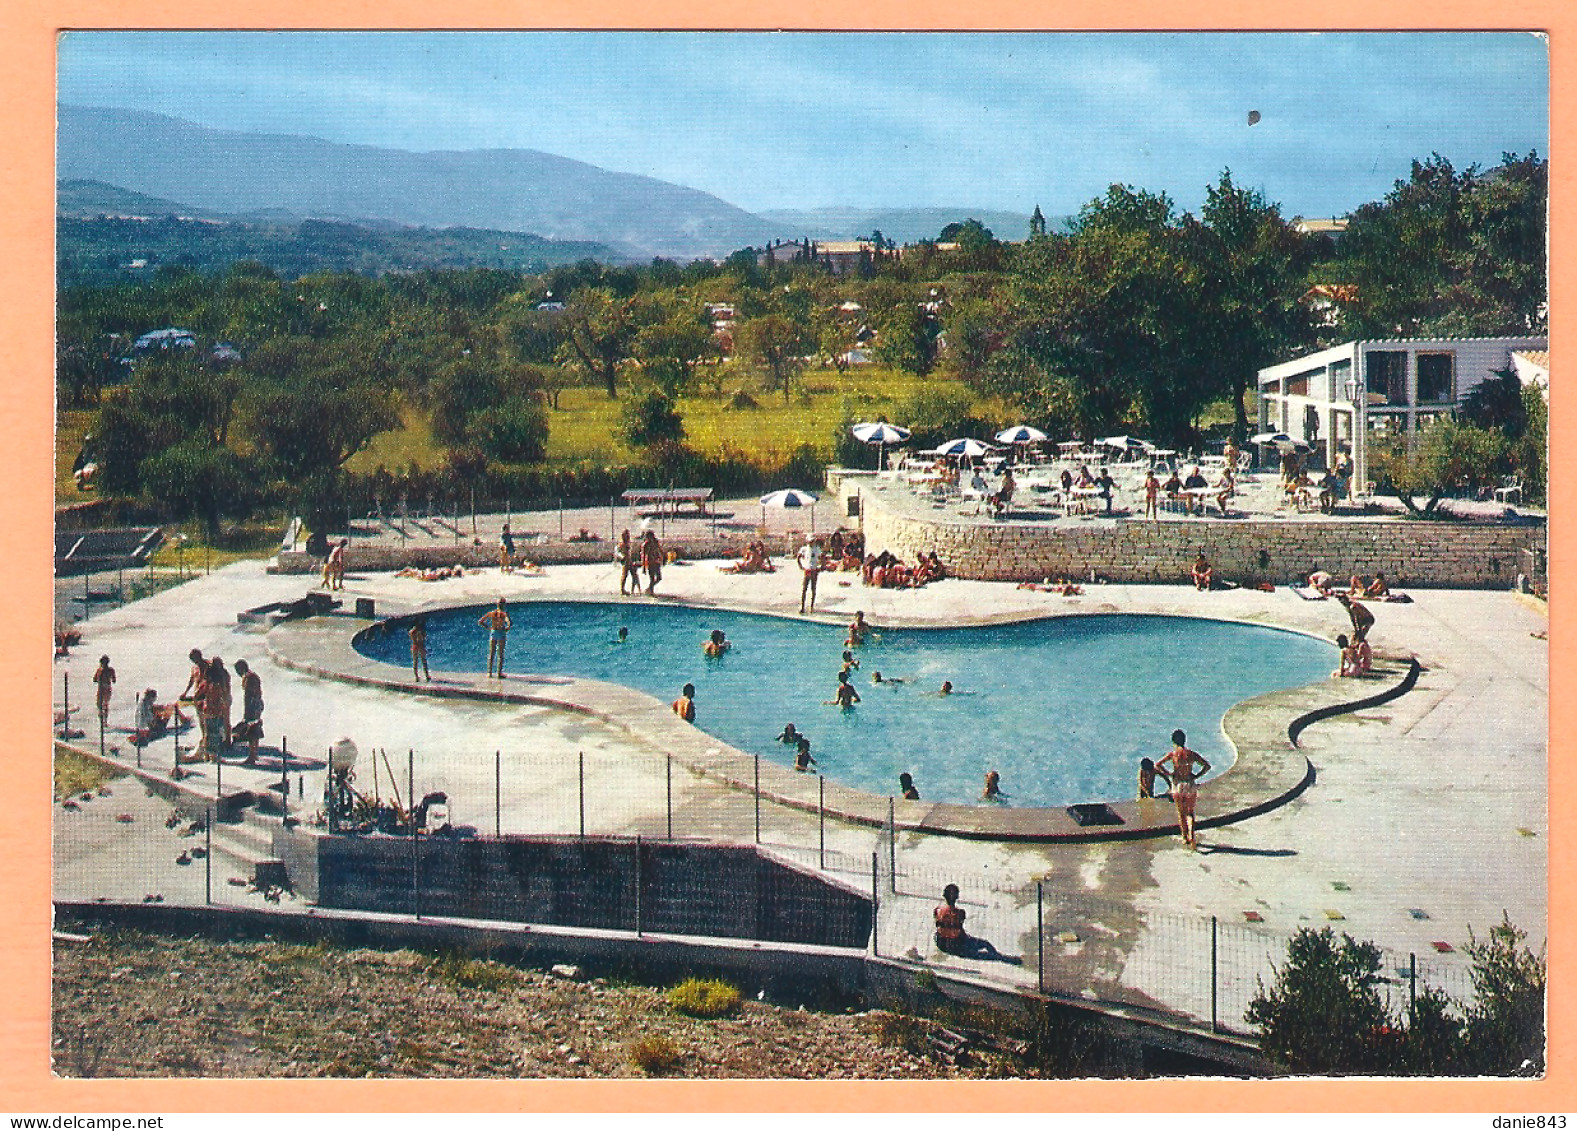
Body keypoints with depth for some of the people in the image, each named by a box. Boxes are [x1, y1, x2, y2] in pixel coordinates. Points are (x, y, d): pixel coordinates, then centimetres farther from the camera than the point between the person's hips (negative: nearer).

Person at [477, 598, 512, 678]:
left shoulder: (491, 613, 1)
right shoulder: (504, 613, -11)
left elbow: (480, 622, 4)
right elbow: (510, 623, -27)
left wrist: (488, 628, 8)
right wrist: (507, 629, -8)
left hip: (493, 633, 3)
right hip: (501, 633, -3)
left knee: (491, 654, 12)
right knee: (500, 654, 4)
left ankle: (489, 672, 12)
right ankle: (499, 673, 4)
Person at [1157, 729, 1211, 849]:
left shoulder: (1172, 754, -5)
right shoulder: (1191, 754, 0)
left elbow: (1157, 765, -9)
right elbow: (1207, 766, 1)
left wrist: (1168, 774, 0)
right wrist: (1196, 776, 4)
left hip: (1177, 786, -1)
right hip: (1190, 786, 1)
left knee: (1181, 813, 14)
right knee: (1190, 812, 14)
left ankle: (1185, 838, 18)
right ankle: (1192, 835, -4)